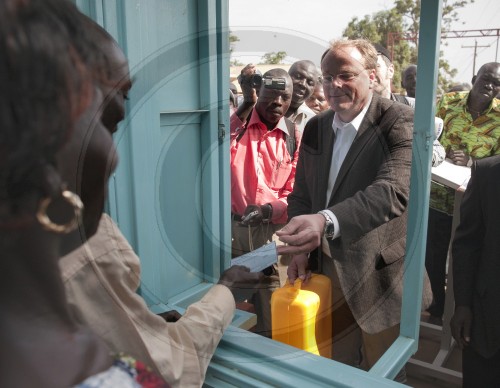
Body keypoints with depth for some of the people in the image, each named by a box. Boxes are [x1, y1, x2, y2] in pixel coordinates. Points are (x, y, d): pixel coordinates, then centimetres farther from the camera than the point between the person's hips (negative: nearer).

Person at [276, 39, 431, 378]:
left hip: (378, 272, -5)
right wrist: (302, 250, -3)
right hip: (327, 267, 5)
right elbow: (301, 195, 10)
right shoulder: (315, 127, 4)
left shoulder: (400, 121, -15)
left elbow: (393, 191, -30)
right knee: (333, 367, 22)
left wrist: (327, 221, -45)